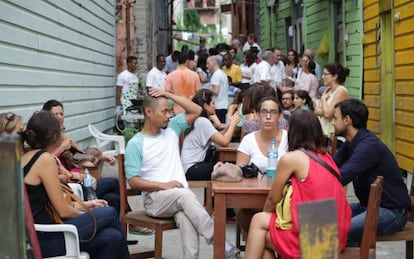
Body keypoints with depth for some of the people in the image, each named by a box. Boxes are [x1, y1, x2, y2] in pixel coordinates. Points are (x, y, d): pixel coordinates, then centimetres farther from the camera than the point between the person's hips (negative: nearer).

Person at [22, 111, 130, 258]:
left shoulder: (25, 158, 11)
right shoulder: (45, 159, -14)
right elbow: (63, 211, -12)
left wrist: (84, 205, 19)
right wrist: (87, 214, 7)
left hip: (35, 236, 8)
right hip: (45, 240, -8)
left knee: (111, 237, 2)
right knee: (109, 214, 3)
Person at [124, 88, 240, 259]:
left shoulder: (171, 129, 15)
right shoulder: (135, 144, -2)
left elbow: (196, 111, 13)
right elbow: (133, 181, -8)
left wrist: (169, 95, 7)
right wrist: (164, 185, -18)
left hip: (180, 197, 4)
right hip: (154, 199, -4)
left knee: (185, 216, -34)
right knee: (184, 194, -36)